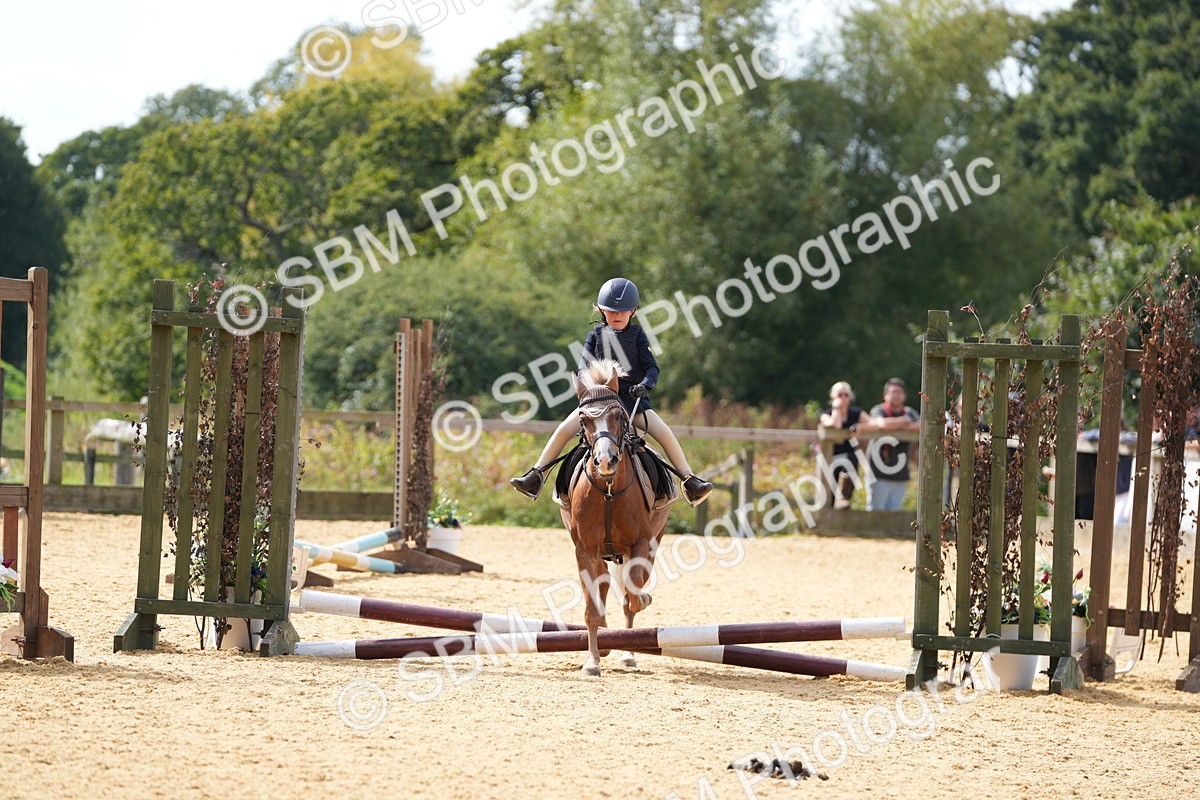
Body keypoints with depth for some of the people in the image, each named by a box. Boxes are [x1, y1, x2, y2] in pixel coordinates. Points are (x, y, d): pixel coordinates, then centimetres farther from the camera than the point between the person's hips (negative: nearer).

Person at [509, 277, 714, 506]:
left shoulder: (637, 335, 6)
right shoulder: (596, 335, 9)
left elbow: (651, 367, -1)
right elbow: (584, 369, 3)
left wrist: (644, 385, -23)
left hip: (632, 398, -1)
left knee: (665, 433, -16)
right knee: (564, 430, -15)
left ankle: (690, 482, -12)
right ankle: (535, 477, -10)